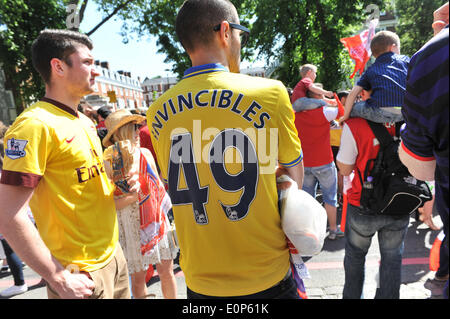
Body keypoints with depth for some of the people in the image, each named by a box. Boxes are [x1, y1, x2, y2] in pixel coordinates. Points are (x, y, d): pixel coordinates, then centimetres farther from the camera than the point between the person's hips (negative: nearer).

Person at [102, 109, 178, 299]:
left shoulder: (145, 154, 1)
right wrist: (134, 195, -21)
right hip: (132, 227, -3)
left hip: (157, 221, 3)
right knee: (138, 278, 10)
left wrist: (170, 214, 5)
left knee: (166, 271, 11)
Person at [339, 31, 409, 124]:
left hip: (381, 113, -2)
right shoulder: (405, 59, 21)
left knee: (353, 108, 19)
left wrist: (346, 116, 16)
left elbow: (353, 93, 10)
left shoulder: (371, 69, 19)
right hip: (405, 113, 2)